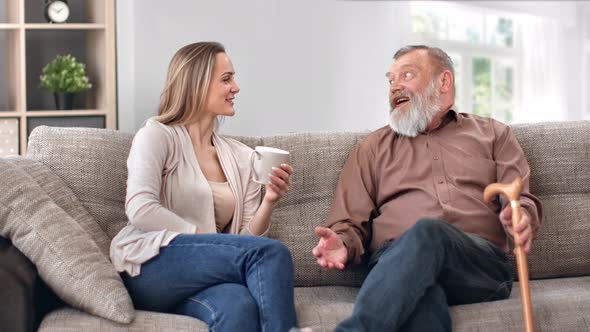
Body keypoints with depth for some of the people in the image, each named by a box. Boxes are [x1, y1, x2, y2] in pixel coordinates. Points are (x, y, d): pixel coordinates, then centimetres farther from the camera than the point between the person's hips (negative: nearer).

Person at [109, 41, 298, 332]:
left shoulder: (242, 157, 17)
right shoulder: (158, 135, 3)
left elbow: (245, 239, 13)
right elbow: (140, 210, -12)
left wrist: (269, 202, -6)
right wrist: (208, 241, -16)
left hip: (203, 273, 4)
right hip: (150, 267, -4)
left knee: (239, 304, -35)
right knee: (271, 253, -26)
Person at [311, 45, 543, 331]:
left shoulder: (492, 134, 26)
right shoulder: (373, 147, 27)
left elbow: (521, 200, 14)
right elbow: (350, 223, 18)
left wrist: (521, 220, -12)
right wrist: (343, 244, -8)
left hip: (481, 264, 0)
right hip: (396, 264, 1)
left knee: (427, 232, -38)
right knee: (421, 295, -40)